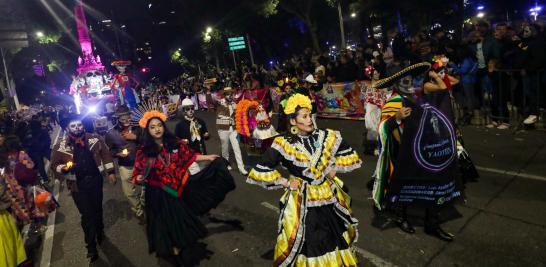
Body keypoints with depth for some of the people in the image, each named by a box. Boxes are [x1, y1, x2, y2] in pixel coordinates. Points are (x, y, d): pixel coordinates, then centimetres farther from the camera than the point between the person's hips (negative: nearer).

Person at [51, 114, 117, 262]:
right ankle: (91, 245, 16)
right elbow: (54, 165, 0)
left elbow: (106, 154, 3)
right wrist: (64, 168, -22)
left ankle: (99, 231, 45)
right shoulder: (60, 146, -7)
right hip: (77, 184, -2)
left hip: (95, 180, 2)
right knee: (87, 214, 0)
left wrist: (111, 172, 2)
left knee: (97, 208, 19)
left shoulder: (94, 139, -4)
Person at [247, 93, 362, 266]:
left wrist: (335, 168, -1)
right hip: (302, 203, -3)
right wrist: (285, 182, -11)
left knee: (335, 241, 19)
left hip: (329, 199, 4)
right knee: (308, 245, 11)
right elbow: (261, 171, -12)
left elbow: (351, 156, 11)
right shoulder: (285, 144, -13)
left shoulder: (327, 137, -3)